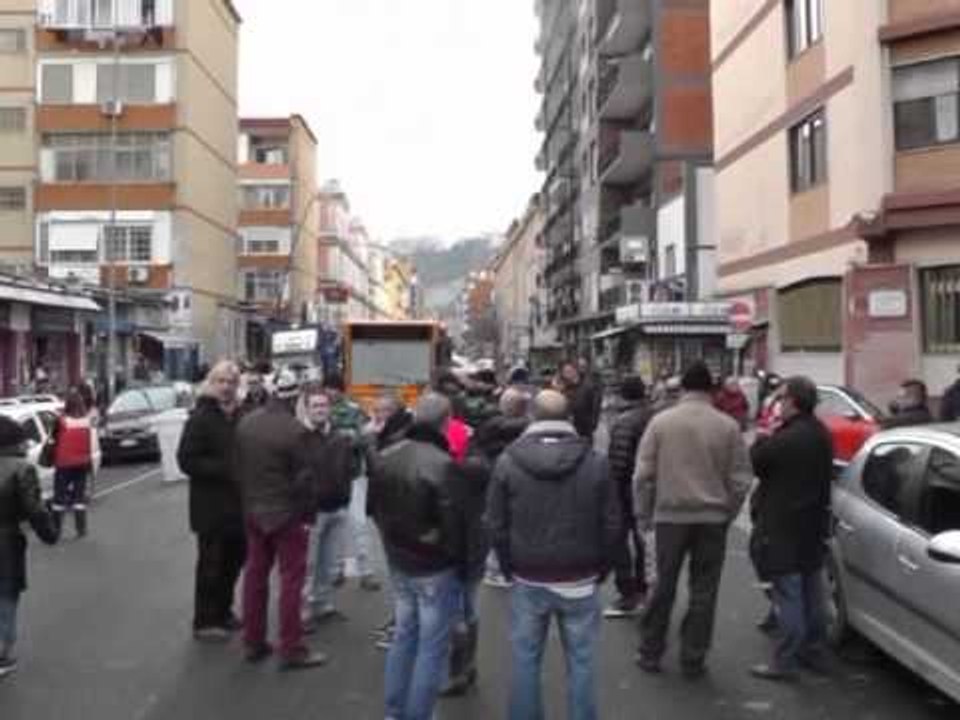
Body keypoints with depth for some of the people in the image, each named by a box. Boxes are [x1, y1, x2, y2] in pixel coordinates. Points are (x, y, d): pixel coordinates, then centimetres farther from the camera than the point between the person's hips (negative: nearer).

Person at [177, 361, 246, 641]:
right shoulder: (200, 418, -10)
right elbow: (187, 460, -16)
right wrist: (225, 470, -21)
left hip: (238, 504, 6)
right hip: (211, 506, -6)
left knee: (235, 560, 16)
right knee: (211, 565, 2)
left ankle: (223, 611, 33)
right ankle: (204, 621, 15)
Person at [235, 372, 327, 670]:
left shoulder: (246, 423, 0)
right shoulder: (294, 430, -21)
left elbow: (238, 467, 7)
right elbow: (303, 478, -15)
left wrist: (248, 500, 16)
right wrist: (307, 513, -2)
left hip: (252, 511, 7)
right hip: (286, 513, -7)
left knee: (255, 574, 15)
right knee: (291, 578, 1)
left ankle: (253, 642, 23)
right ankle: (291, 648, 5)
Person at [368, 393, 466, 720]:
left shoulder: (385, 457, 0)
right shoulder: (443, 464, -24)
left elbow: (374, 508, 11)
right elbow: (453, 522, -20)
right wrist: (459, 561, -3)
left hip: (398, 562, 7)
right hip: (436, 567, -7)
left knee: (403, 635, 20)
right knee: (432, 646, 5)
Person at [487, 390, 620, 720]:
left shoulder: (508, 461, -6)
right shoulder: (595, 461, -7)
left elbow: (496, 524, -2)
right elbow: (612, 524, -4)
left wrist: (510, 568, 11)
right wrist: (600, 568, 10)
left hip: (528, 581, 1)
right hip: (580, 581, 0)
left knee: (526, 661, 13)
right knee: (581, 662, 11)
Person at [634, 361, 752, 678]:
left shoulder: (661, 421, -4)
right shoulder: (728, 425, -2)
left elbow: (643, 474, -3)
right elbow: (740, 479, 0)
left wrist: (644, 514, 7)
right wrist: (727, 513, 13)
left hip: (670, 515, 0)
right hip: (712, 518, 0)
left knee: (664, 586, 12)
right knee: (703, 590, 9)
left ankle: (650, 652, 21)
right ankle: (693, 659, 16)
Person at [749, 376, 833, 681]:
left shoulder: (784, 439, -23)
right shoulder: (821, 435, 6)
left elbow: (755, 463, -12)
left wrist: (761, 440, 6)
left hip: (784, 529, -9)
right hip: (814, 526, 9)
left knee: (788, 595, -3)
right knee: (812, 592, 17)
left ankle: (785, 661, 3)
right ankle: (814, 651, 30)